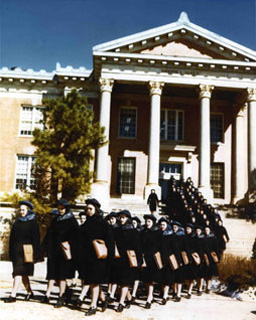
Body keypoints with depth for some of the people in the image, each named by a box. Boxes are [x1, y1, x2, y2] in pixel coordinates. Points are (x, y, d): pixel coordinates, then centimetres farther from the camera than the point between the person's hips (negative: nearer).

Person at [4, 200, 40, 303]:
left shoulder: (33, 222, -3)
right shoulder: (17, 222, 13)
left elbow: (36, 239, -6)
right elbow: (12, 238, 14)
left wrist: (34, 254, -11)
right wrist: (11, 252, 10)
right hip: (16, 251, 6)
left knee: (19, 273, -11)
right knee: (23, 273, 12)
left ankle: (13, 295, -11)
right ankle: (29, 292, 26)